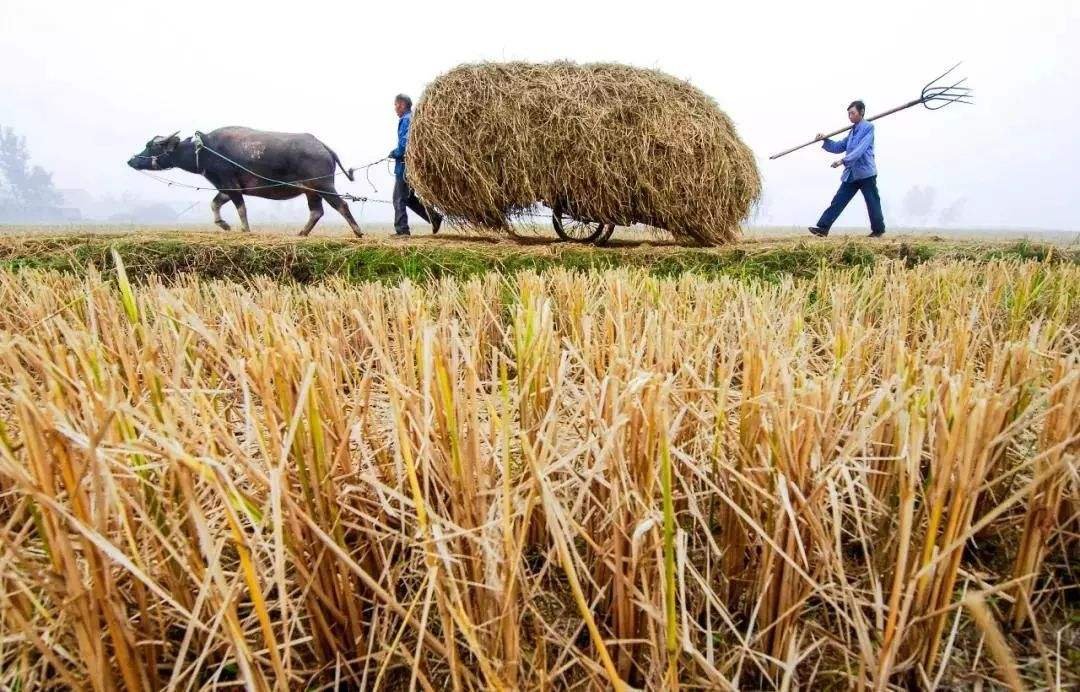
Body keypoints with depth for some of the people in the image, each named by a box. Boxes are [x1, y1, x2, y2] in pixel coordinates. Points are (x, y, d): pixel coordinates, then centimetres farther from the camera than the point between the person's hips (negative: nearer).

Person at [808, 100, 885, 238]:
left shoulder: (868, 127, -5)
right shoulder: (852, 131, 19)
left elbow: (861, 149, -18)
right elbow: (839, 147, 20)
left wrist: (843, 161, -25)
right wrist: (826, 140, 6)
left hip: (866, 172, -7)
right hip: (851, 174, 7)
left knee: (873, 203, 2)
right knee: (837, 201, -1)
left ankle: (879, 230, 15)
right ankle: (823, 228, -6)